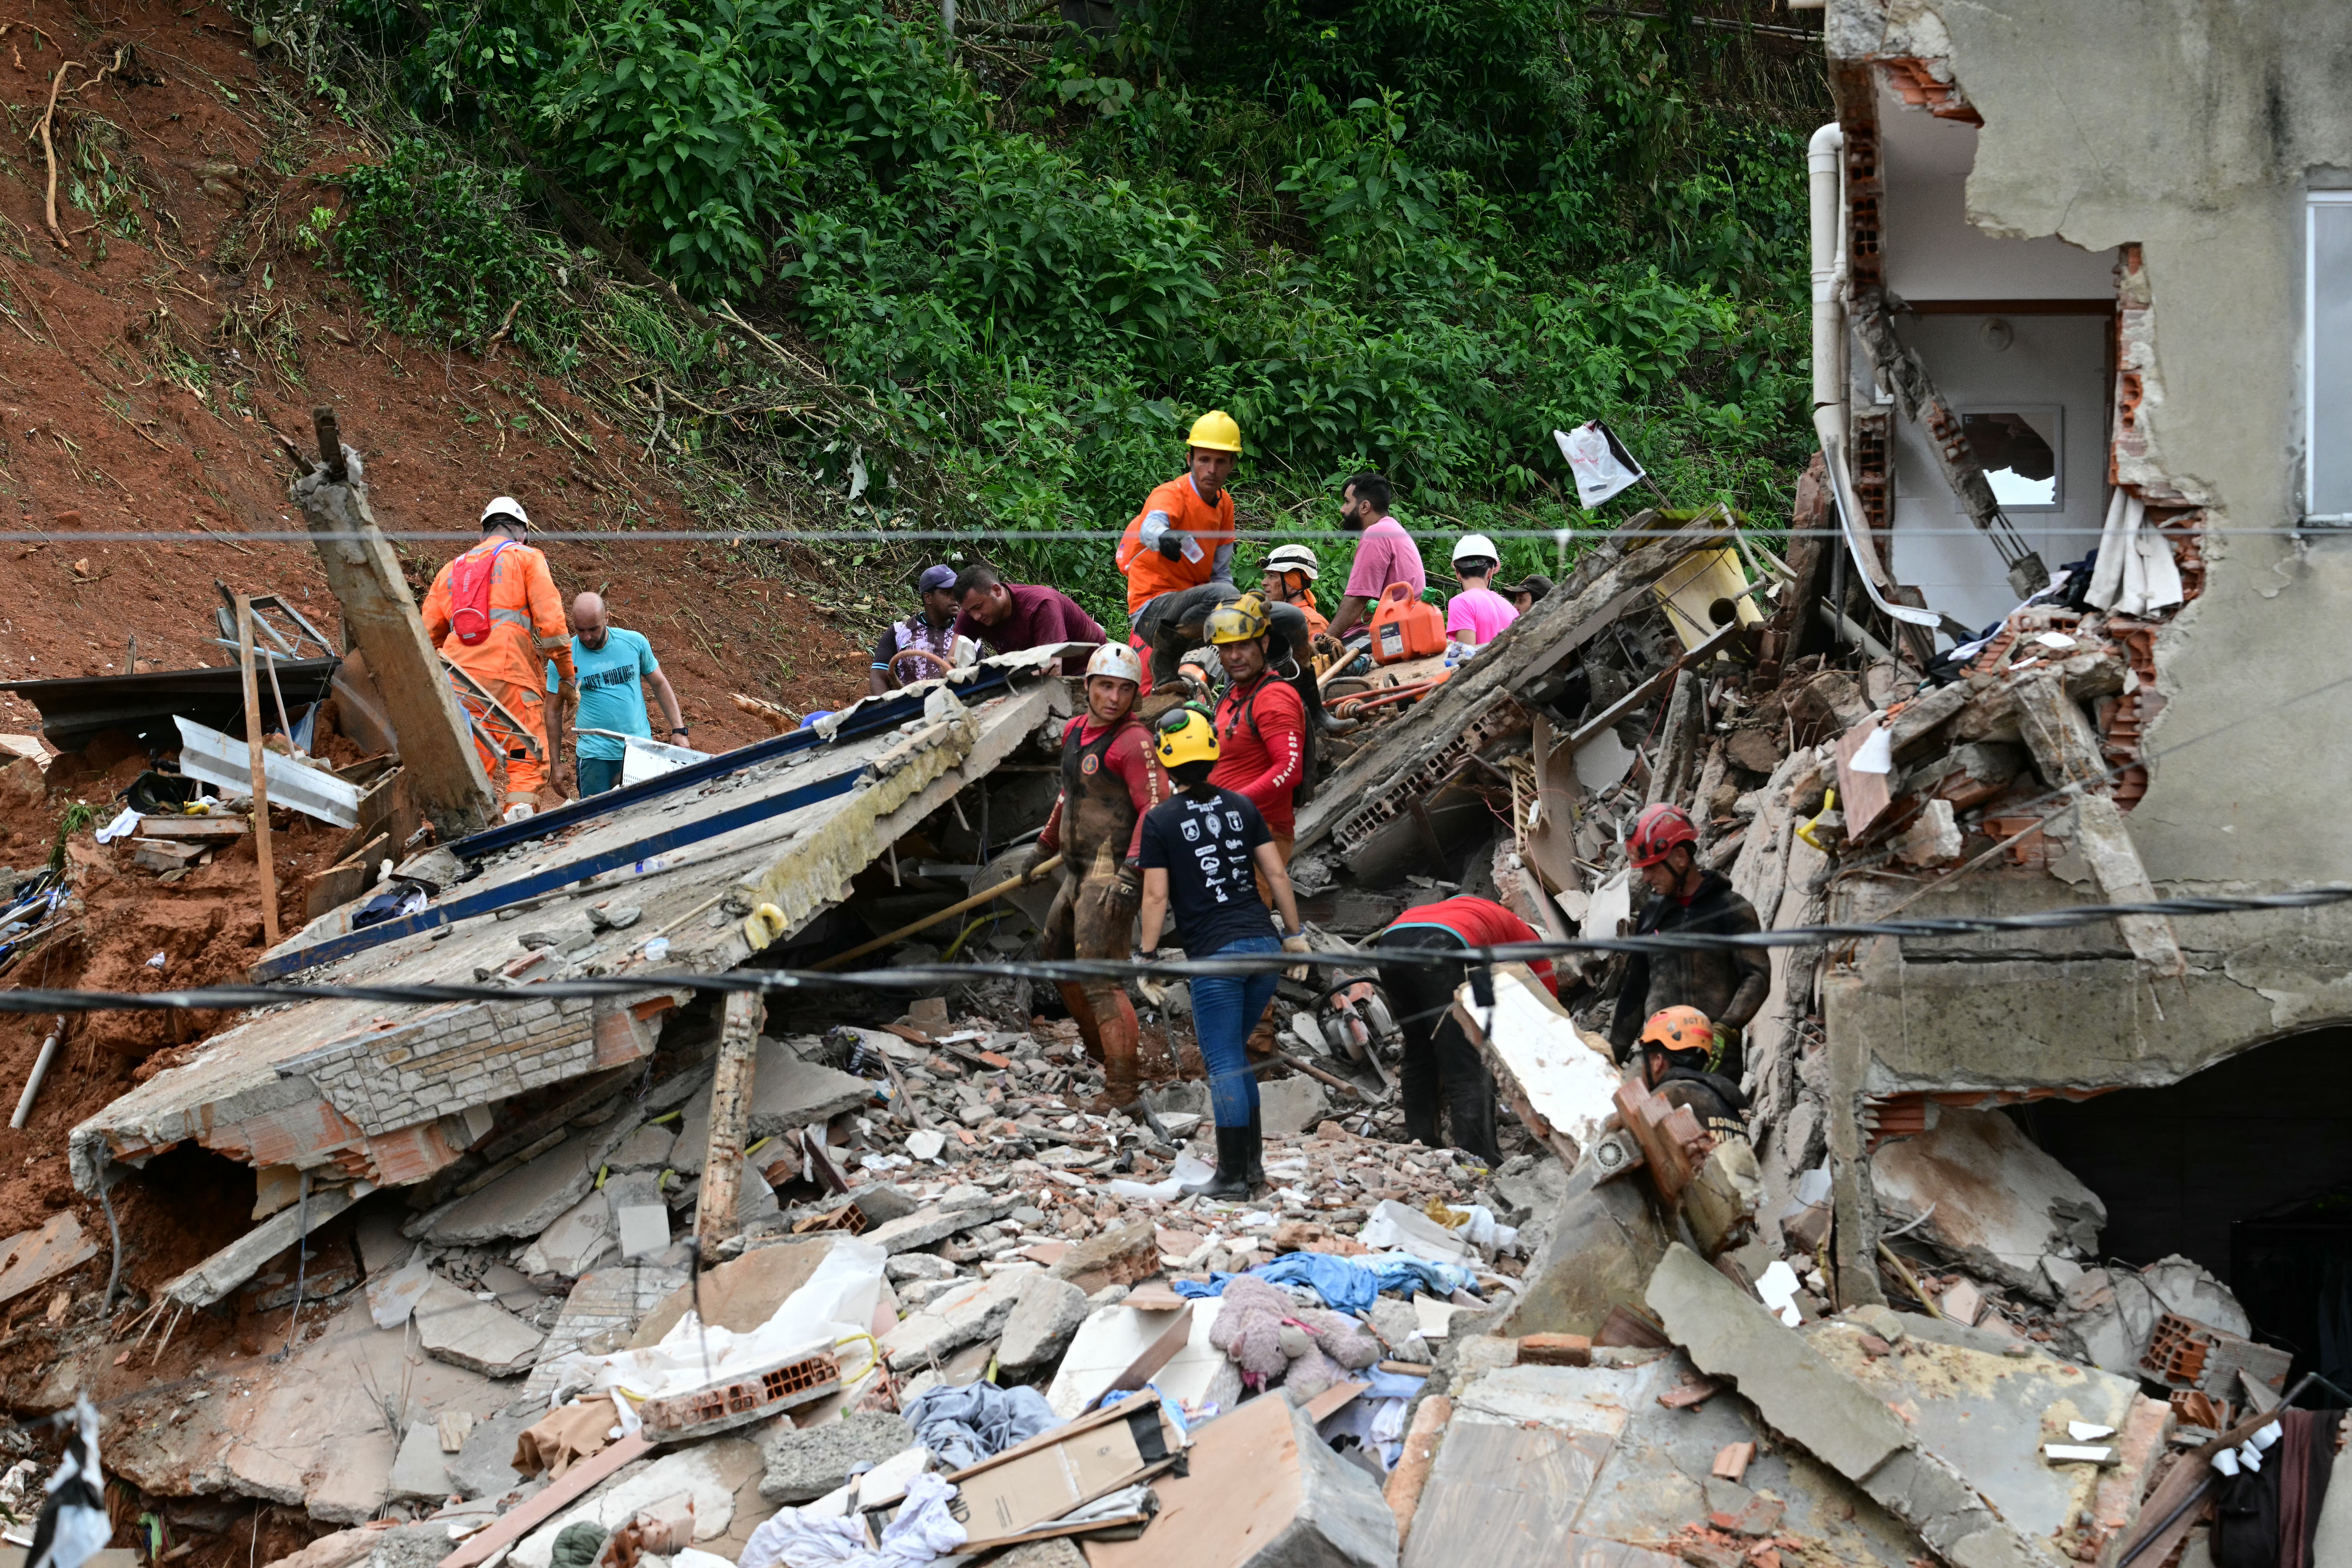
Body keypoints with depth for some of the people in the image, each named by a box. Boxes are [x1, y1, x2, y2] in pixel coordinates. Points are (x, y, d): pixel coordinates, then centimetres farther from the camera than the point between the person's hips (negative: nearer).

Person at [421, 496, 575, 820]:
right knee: (527, 764, -5)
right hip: (510, 675, -4)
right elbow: (551, 621, 2)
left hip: (459, 682, 4)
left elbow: (428, 636, 23)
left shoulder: (451, 570, 27)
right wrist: (568, 678, 5)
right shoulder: (526, 558, 13)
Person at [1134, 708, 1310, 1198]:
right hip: (1263, 943, 5)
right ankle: (1253, 1166, 18)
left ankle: (1233, 1177, 4)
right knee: (1233, 1054, 18)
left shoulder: (1160, 821, -4)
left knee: (1224, 1065, 1)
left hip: (1215, 955, -5)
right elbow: (1277, 873, 9)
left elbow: (1156, 897, -6)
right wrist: (1295, 934, 17)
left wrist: (1148, 961, 0)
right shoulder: (1242, 807, 9)